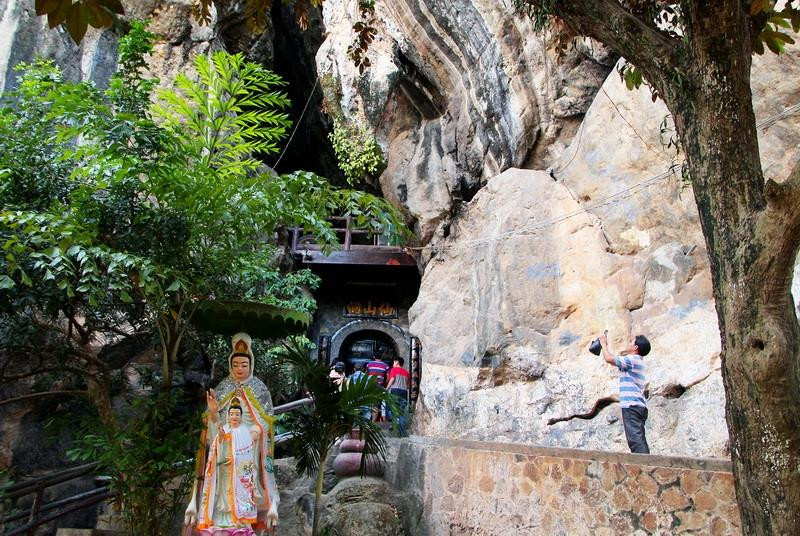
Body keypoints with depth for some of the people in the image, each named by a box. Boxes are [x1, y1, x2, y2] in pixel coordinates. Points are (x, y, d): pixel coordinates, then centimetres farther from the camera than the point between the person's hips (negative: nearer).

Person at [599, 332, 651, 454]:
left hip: (632, 406, -10)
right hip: (639, 406, 10)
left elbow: (609, 359, -12)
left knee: (636, 441, -17)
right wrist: (605, 346, 30)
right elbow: (614, 359, 32)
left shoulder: (632, 359, -7)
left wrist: (603, 344, 3)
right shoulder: (636, 361, 23)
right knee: (640, 441, 6)